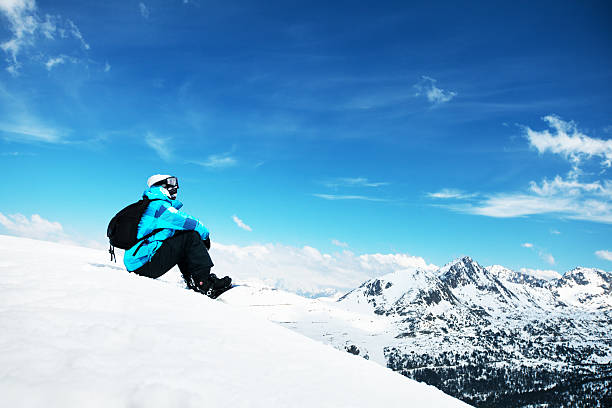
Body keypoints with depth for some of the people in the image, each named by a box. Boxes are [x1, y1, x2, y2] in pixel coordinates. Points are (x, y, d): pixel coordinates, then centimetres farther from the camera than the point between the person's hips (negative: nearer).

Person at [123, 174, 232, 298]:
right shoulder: (158, 205, -8)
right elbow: (188, 222, -13)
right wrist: (205, 234, 5)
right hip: (143, 263, -11)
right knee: (190, 237, -14)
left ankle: (192, 281, 7)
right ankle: (204, 284, -13)